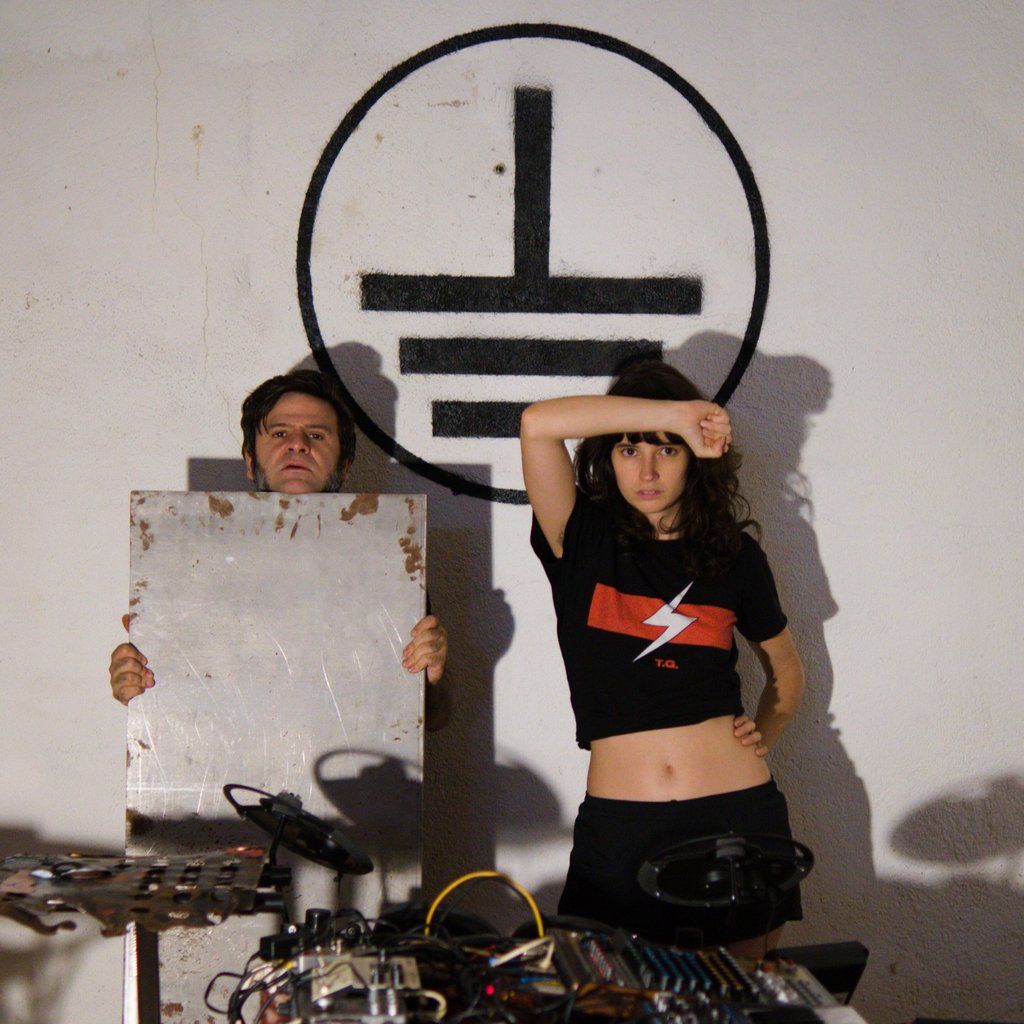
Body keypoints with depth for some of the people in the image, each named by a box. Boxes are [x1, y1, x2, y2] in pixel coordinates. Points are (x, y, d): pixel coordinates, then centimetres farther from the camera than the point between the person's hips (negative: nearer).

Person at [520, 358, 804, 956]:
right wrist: (673, 411, -16)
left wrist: (765, 734, 7)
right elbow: (538, 425, -18)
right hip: (620, 825, -2)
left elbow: (787, 670, 25)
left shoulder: (734, 553, 8)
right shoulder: (582, 543, 1)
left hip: (740, 816, 2)